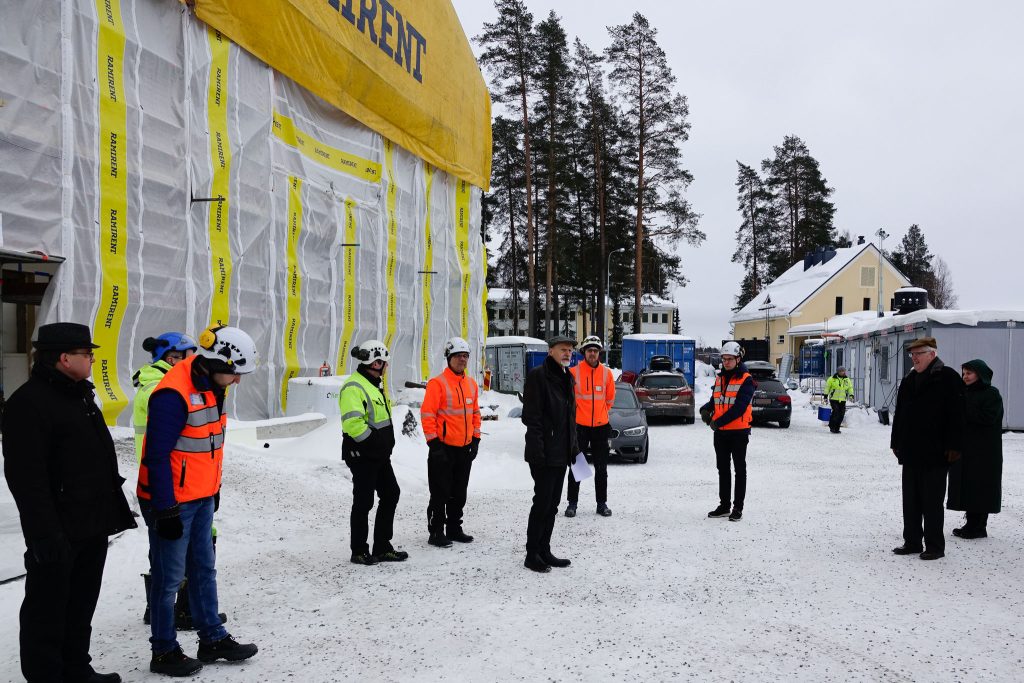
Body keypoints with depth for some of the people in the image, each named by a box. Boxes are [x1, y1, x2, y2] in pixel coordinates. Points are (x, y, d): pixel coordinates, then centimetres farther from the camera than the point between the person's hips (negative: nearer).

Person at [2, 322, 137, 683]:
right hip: (58, 531, -9)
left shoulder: (79, 395, 14)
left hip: (92, 525, 10)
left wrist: (116, 509, 21)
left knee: (82, 603, 18)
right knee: (48, 609, 3)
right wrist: (44, 532, -26)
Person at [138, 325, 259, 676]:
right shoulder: (173, 394, -24)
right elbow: (157, 456, -23)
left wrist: (214, 489, 20)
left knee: (204, 569, 16)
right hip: (172, 503, -9)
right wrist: (165, 510, -20)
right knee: (169, 577, 4)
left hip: (201, 498, 9)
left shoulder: (210, 387, 5)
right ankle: (164, 652, 18)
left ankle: (213, 639, 28)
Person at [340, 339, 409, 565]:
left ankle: (382, 547, 21)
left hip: (380, 455, 10)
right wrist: (374, 443, -20)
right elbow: (353, 423, -26)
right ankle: (359, 551, 11)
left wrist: (387, 443, 13)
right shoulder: (353, 387, -16)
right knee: (364, 502, -1)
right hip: (362, 455, -10)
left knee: (391, 494, 12)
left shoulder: (375, 385, 17)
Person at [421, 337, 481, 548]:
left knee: (459, 493, 14)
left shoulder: (471, 384, 11)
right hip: (444, 447, -6)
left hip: (465, 448, 7)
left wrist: (476, 439, 13)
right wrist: (433, 442, -15)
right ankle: (436, 532, 8)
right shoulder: (438, 383, -10)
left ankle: (454, 529, 25)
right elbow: (427, 414, -13)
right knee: (440, 493, -1)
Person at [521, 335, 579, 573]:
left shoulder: (567, 377, 16)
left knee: (552, 503, 13)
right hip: (544, 454, -8)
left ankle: (544, 551, 22)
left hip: (561, 453, 8)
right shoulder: (537, 375, -11)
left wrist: (574, 448, 18)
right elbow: (531, 416, -17)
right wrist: (538, 450, -22)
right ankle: (532, 555, 6)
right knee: (543, 502, -4)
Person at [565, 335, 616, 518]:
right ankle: (572, 502, 12)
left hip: (600, 426, 2)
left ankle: (602, 503, 18)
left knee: (601, 467, 9)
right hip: (579, 426, -2)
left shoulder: (606, 373, 0)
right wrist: (577, 412, 9)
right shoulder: (574, 372, -8)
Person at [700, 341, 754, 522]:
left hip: (739, 432, -7)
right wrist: (706, 409, -7)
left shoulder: (746, 380, -10)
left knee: (739, 470, 3)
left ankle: (738, 508, 8)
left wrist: (719, 422, -24)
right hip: (720, 433, 7)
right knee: (723, 469, 13)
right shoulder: (720, 378, 11)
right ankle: (724, 506, 22)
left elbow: (740, 407, -20)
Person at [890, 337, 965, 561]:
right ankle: (912, 542, 20)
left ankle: (935, 546, 7)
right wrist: (896, 442, 16)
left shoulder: (948, 378, -8)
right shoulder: (909, 380, 15)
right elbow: (899, 414, 19)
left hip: (935, 454, -7)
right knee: (910, 500, 11)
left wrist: (953, 446, -17)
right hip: (911, 452, 7)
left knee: (932, 501, -1)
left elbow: (956, 415, -12)